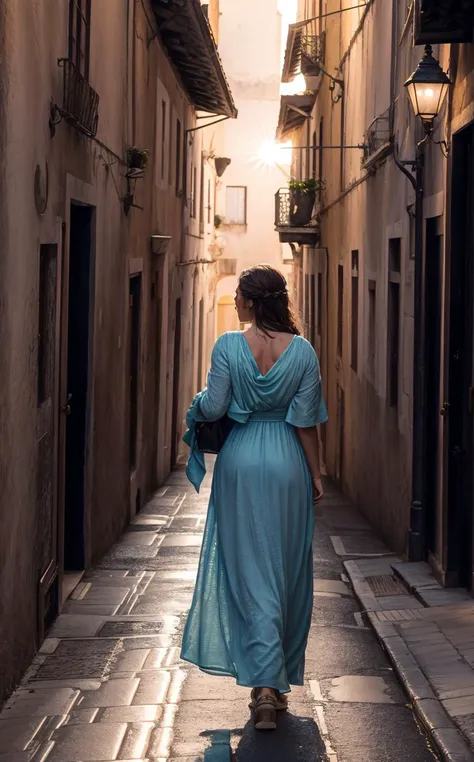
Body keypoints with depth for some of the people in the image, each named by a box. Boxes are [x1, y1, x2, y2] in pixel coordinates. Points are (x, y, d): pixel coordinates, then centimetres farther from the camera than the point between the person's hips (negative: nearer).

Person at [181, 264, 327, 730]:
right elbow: (306, 421, -4)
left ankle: (264, 684, -12)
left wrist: (200, 400, 15)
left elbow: (213, 408, -8)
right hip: (287, 464, 1)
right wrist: (316, 474, 5)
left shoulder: (228, 346, -9)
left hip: (241, 463, -1)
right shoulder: (302, 350, -4)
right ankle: (281, 681, 22)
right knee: (287, 572, 13)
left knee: (250, 573, 1)